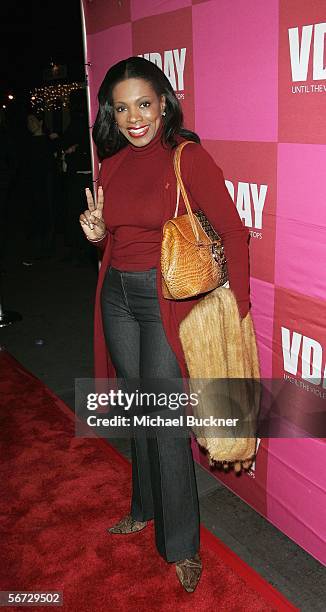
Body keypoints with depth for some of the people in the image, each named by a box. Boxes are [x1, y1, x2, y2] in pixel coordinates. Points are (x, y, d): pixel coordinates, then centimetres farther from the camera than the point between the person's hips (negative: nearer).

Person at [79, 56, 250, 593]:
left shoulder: (188, 157, -12)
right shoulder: (111, 165, 7)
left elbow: (232, 232, -14)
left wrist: (239, 309, -18)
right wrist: (97, 232, -5)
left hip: (166, 297, -6)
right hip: (116, 296, 6)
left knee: (165, 420, -2)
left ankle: (181, 546, 17)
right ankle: (145, 508, 39)